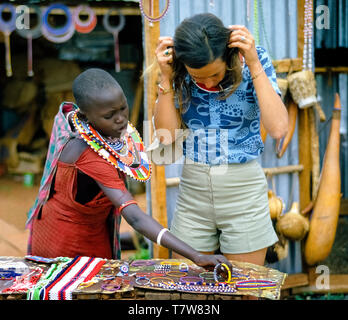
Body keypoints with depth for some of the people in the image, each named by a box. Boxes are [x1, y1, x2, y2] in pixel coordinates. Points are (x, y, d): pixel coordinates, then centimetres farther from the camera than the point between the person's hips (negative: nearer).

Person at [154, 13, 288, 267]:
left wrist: (254, 65, -22)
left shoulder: (254, 59, -10)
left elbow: (278, 129, -21)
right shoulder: (179, 73, -4)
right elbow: (166, 134, -9)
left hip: (243, 190, -2)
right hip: (193, 191, 2)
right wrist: (166, 77, -16)